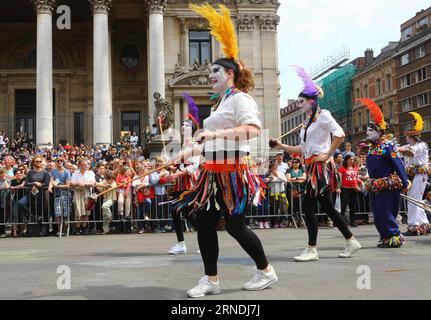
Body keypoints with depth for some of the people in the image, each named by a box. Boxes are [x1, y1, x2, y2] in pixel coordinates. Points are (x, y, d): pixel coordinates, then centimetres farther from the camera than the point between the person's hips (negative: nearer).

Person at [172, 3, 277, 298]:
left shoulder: (240, 98, -9)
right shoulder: (222, 103, 20)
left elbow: (254, 129, -27)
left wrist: (215, 133, -31)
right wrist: (189, 153, 26)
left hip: (233, 171, -9)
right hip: (214, 172, 9)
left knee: (235, 226, -2)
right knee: (204, 222, 4)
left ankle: (266, 272, 19)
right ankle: (211, 280, 14)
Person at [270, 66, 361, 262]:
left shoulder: (322, 115, -6)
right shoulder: (307, 121, 19)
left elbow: (340, 135, -18)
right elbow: (302, 148, 19)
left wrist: (327, 155, -16)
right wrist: (281, 146, 12)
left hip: (321, 165, -9)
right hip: (311, 166, 9)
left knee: (308, 206, -9)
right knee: (327, 206, 11)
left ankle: (312, 250, -3)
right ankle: (351, 242, 20)